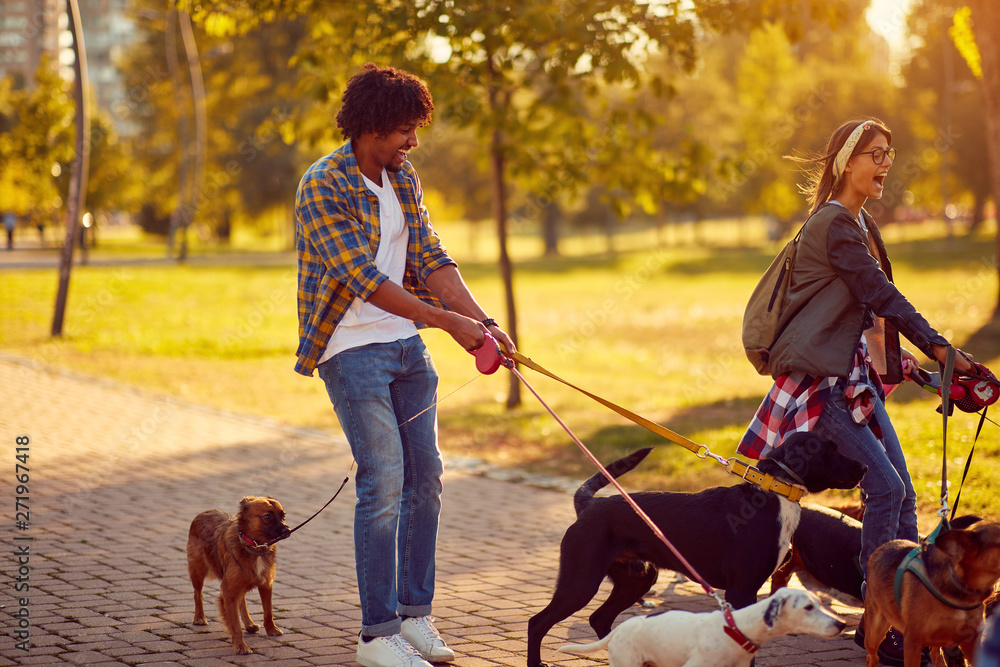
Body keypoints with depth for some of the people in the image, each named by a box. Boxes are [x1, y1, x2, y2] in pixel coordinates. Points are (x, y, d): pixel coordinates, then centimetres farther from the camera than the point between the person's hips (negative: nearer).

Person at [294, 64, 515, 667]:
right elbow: (364, 279, -23)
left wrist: (483, 320, -11)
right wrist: (448, 322, -26)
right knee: (384, 480, -11)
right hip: (351, 348, -7)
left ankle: (415, 614, 18)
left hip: (406, 345, 8)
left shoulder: (404, 180, 8)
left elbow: (431, 261, 4)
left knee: (425, 476, 7)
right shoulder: (322, 188, -16)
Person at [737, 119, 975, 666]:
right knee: (886, 486, -16)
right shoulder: (833, 222, -12)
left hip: (857, 372, 10)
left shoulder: (861, 223, 19)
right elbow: (880, 292, -19)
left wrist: (896, 359, 17)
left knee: (901, 492, 3)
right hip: (822, 374, -10)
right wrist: (938, 347, -23)